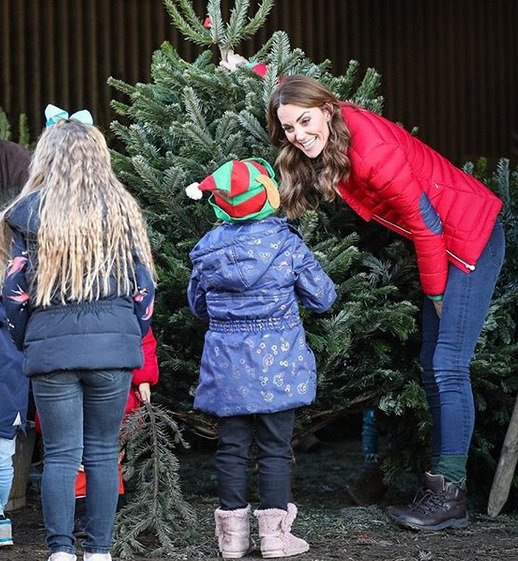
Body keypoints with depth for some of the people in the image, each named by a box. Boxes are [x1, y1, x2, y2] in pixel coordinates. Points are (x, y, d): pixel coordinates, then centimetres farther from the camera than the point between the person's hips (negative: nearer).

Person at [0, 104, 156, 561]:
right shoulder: (120, 209, 3)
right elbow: (144, 285, 5)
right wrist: (133, 339, 17)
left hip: (51, 347, -1)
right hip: (113, 346, 1)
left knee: (60, 455, 3)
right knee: (103, 452, 8)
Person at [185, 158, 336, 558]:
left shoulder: (207, 250, -1)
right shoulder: (286, 243, -10)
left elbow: (198, 305, 13)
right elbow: (323, 297, -1)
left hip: (227, 368, 2)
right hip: (276, 368, -2)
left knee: (232, 447, 8)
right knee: (276, 447, 4)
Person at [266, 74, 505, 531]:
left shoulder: (370, 151, -27)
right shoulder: (325, 153, -2)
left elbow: (425, 223, -19)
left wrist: (436, 292, -9)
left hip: (471, 235, -10)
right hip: (443, 243, 10)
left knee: (448, 366, -12)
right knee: (434, 367, 9)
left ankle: (451, 491, -9)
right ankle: (443, 485, 12)